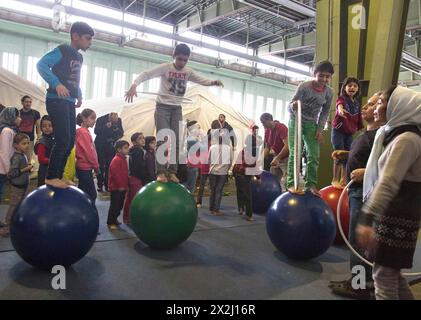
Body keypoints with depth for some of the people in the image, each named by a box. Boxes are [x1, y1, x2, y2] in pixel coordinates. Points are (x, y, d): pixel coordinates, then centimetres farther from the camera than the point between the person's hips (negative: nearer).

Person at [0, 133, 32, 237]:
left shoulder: (23, 155, 6)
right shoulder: (16, 157, -22)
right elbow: (12, 173, -27)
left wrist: (28, 167, 2)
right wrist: (26, 169, -24)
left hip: (23, 185, 9)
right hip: (17, 186, -9)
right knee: (13, 206, 1)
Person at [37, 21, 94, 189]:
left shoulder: (79, 57, 18)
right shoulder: (63, 50, -6)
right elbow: (41, 64, -17)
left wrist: (79, 94, 12)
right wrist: (57, 84, -28)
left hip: (69, 102, 9)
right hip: (57, 101, -9)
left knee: (70, 141, 7)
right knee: (63, 140, -14)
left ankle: (58, 176, 15)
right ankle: (51, 177, -4)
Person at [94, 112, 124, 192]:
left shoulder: (118, 120, -1)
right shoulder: (101, 120, -9)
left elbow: (121, 133, 2)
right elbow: (96, 131, -16)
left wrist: (117, 130, -20)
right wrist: (106, 127, -28)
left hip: (111, 146, 2)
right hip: (100, 146, -2)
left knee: (110, 166, -2)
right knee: (100, 166, -2)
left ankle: (107, 185, 7)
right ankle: (100, 185, 6)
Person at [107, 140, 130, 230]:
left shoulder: (123, 159, 13)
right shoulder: (116, 160, -17)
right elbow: (115, 174, -23)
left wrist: (126, 185, 18)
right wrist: (120, 185, -19)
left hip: (122, 187, 10)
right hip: (116, 188, -9)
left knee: (120, 205, 16)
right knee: (115, 205, -4)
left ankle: (114, 219, 30)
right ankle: (110, 222, 6)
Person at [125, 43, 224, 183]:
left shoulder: (188, 72, 4)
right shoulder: (165, 67, -9)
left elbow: (202, 80, 10)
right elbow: (146, 74, -15)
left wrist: (213, 82, -13)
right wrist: (134, 85, -33)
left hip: (177, 109, 5)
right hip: (162, 107, -4)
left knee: (175, 141, 1)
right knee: (163, 139, -14)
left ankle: (172, 172, 7)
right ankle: (161, 172, -10)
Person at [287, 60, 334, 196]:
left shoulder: (329, 92, -8)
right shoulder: (304, 86, -20)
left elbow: (325, 112, 3)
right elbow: (290, 106, -20)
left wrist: (319, 129, -6)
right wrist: (293, 106, -44)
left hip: (311, 124, 4)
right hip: (296, 121, -4)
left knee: (314, 155, -1)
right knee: (294, 153, -11)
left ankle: (311, 184, 7)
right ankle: (291, 183, -10)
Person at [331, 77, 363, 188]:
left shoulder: (357, 104, 10)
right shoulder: (341, 98, -8)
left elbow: (359, 120, 15)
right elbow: (339, 104, -33)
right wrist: (340, 109, -56)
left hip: (350, 133, 6)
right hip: (338, 131, -6)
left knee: (347, 156, 9)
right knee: (339, 156, -8)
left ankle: (343, 180, 19)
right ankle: (335, 180, 2)